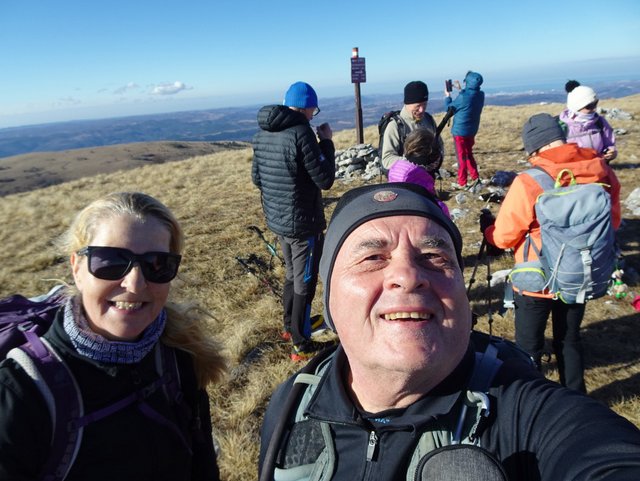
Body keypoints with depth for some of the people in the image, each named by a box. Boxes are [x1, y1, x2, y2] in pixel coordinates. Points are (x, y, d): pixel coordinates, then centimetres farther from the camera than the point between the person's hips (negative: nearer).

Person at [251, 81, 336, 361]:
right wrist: (327, 142, -7)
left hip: (276, 220, 8)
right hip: (303, 223, -8)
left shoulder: (262, 133, 4)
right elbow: (325, 180, -17)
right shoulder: (301, 132, -20)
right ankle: (301, 345, 17)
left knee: (292, 275, 25)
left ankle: (290, 327, 41)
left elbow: (257, 178, 12)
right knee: (304, 283, 6)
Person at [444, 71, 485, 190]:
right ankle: (475, 177, 20)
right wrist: (460, 89, 20)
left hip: (460, 131, -6)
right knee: (469, 154, 22)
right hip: (472, 130, 7)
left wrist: (447, 96, 7)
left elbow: (450, 108, -9)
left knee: (461, 156, 3)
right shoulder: (480, 95, -2)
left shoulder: (463, 97, -24)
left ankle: (462, 183, 11)